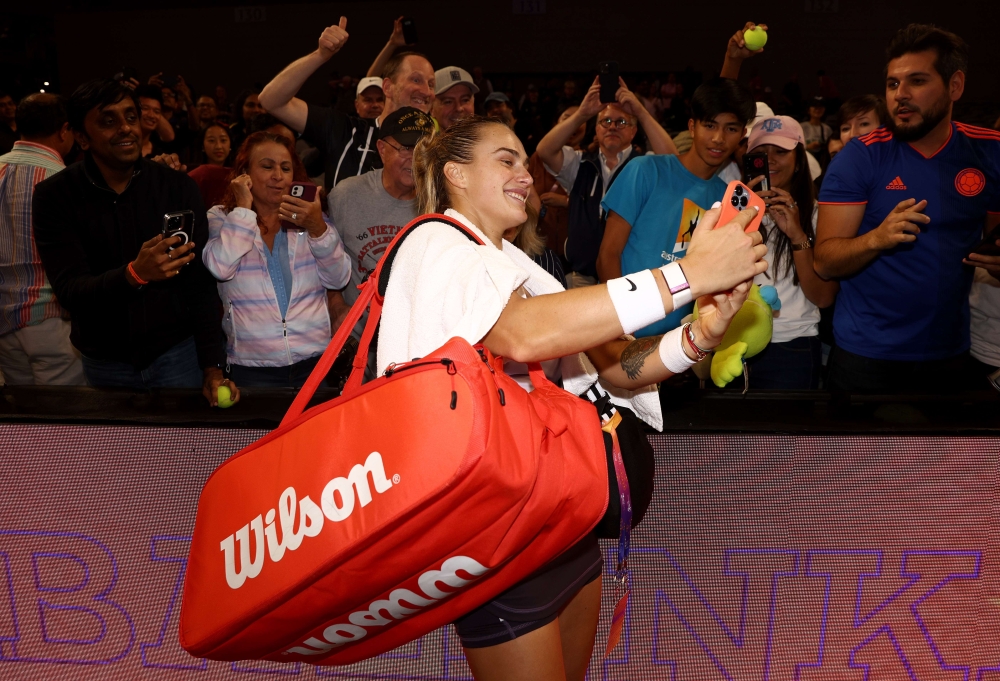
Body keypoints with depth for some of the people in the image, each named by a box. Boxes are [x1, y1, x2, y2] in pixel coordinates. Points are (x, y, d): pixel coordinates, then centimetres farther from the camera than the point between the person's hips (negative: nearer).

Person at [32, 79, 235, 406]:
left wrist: (212, 366, -14)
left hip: (177, 352, -1)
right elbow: (69, 291, -17)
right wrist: (134, 275, -36)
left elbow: (200, 284, -7)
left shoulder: (179, 187, -7)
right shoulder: (53, 196, -9)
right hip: (104, 363, 1)